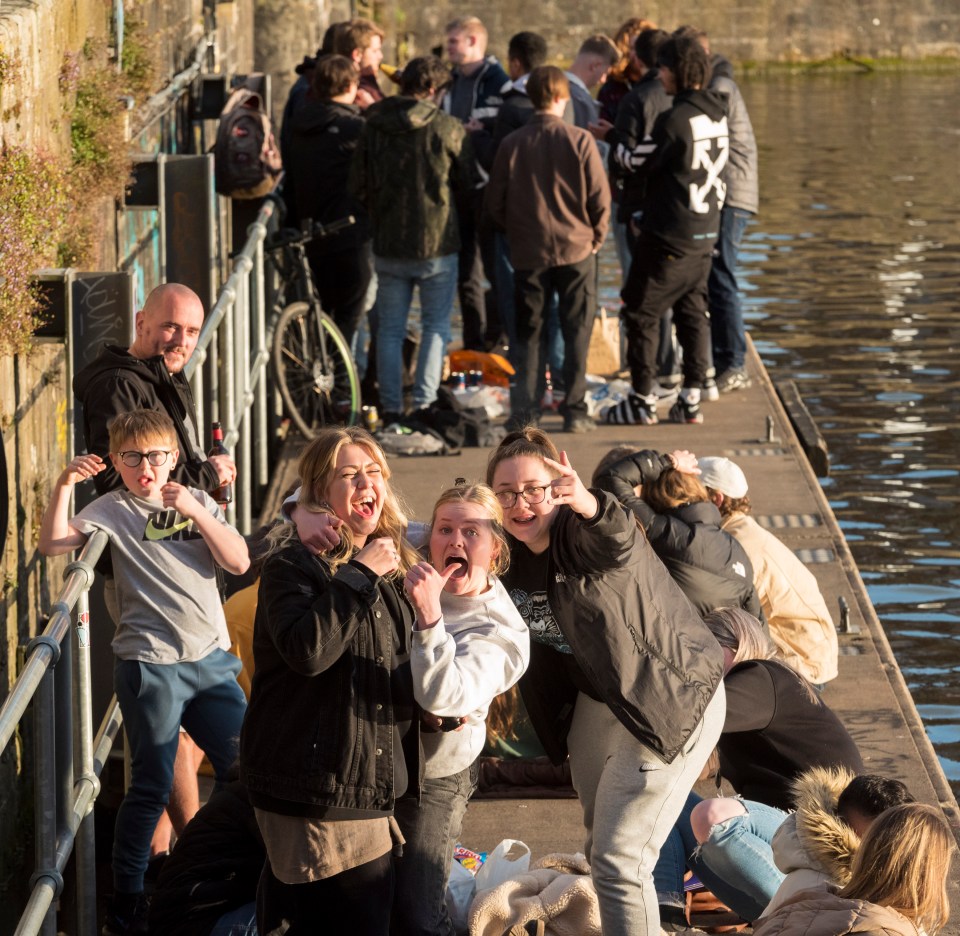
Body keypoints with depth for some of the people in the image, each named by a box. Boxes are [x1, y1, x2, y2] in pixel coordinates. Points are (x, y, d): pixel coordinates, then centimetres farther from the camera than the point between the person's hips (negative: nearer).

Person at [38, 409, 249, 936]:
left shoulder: (198, 503, 10)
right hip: (151, 664, -4)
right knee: (151, 787, -1)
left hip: (211, 660, 4)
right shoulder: (113, 510, 0)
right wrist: (64, 487, -25)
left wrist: (195, 512, -14)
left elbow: (239, 562, -3)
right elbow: (54, 544, -13)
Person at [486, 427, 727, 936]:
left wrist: (587, 504, -71)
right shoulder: (509, 555, -5)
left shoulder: (586, 535, -26)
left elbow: (619, 544, -51)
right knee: (599, 850, 21)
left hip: (671, 701, -8)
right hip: (594, 700, 8)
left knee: (619, 860, -15)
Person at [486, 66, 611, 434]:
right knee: (576, 334, 6)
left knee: (528, 334, 12)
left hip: (528, 252, 2)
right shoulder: (579, 141, -9)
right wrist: (595, 238, 9)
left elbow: (495, 202, 2)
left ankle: (524, 410, 6)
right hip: (576, 251, -2)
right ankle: (575, 411, 4)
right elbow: (600, 198, -6)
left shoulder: (511, 144, -4)